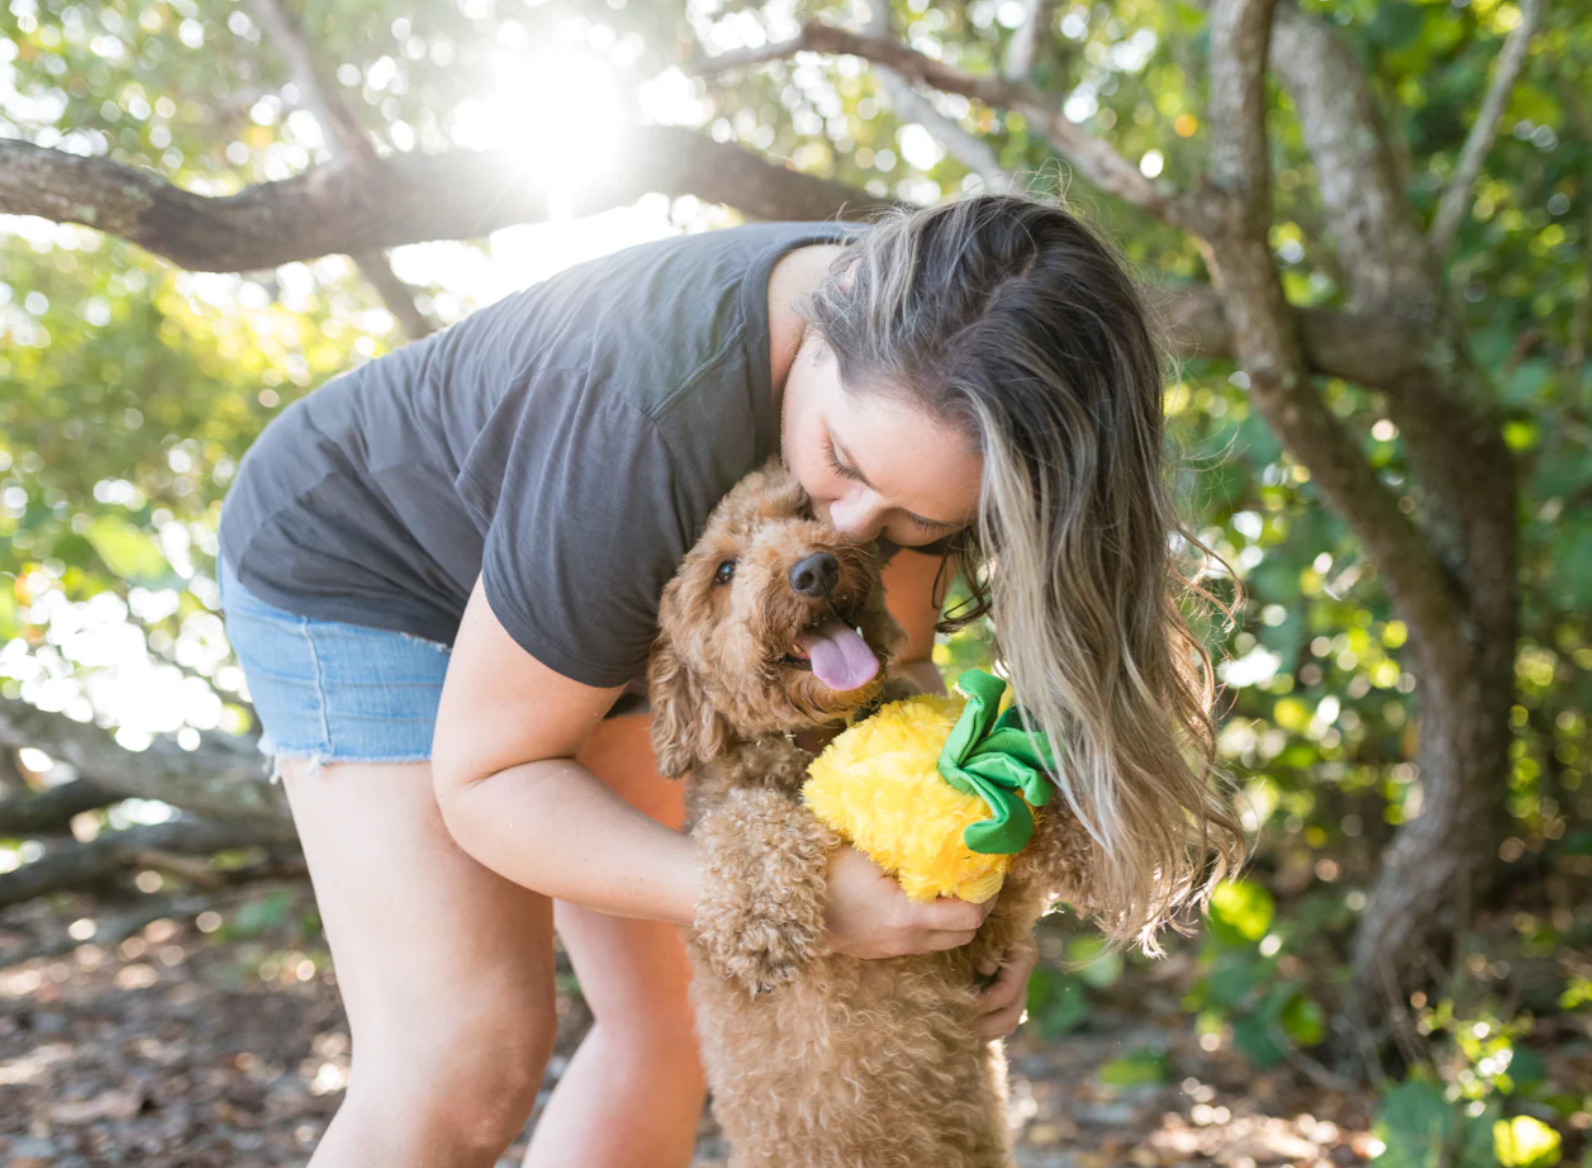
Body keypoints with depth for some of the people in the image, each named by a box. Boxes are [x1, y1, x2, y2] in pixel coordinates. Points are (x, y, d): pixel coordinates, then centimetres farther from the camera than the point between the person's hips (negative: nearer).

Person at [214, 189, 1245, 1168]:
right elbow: (485, 773, -29)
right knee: (468, 1060, -18)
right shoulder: (654, 428, -40)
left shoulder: (922, 383, -21)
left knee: (676, 1012, 4)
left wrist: (962, 885, -27)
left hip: (591, 590, 7)